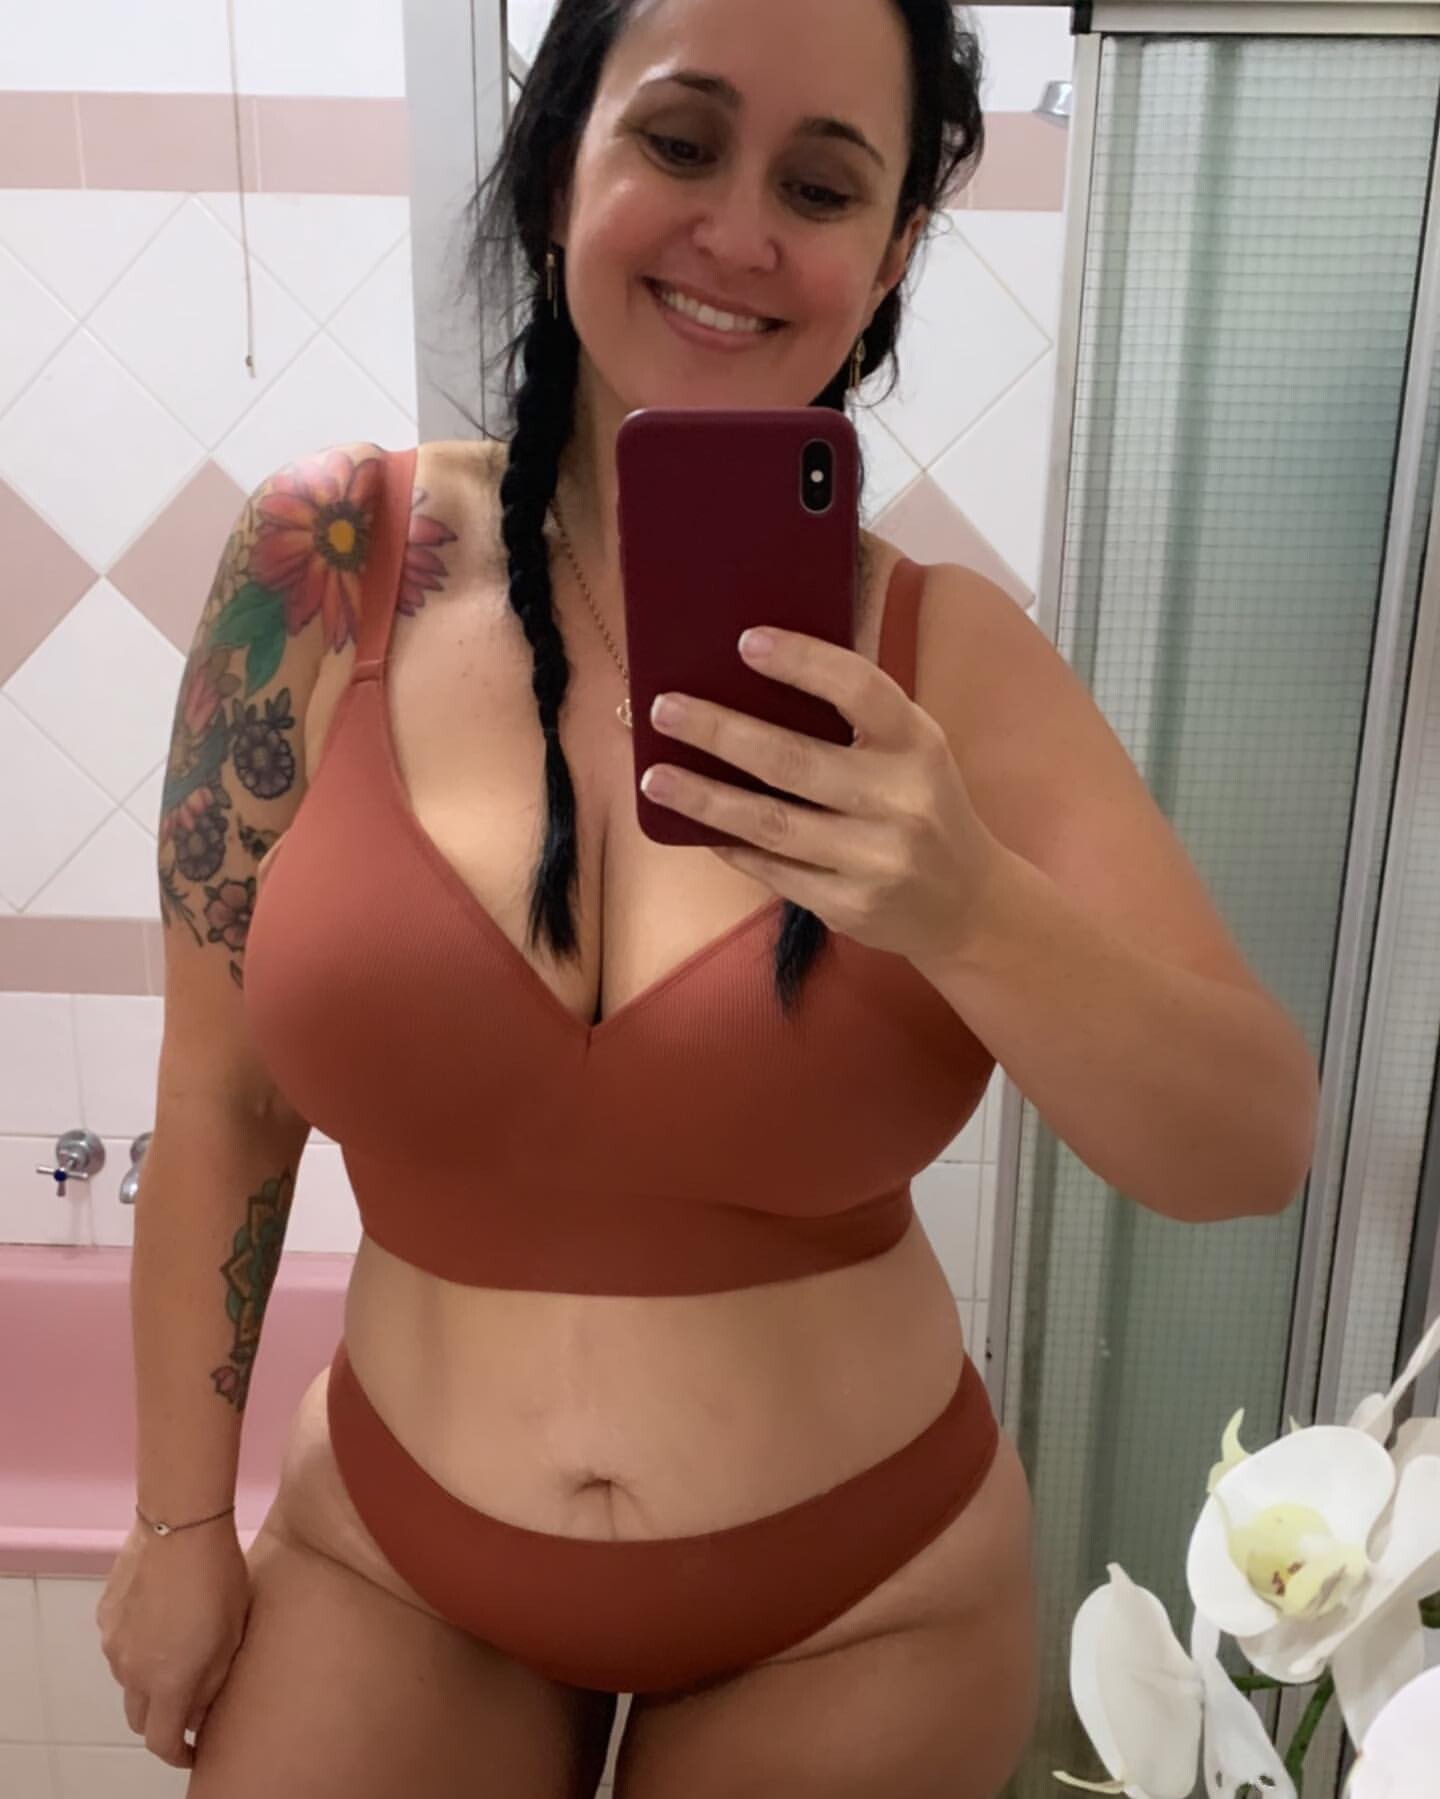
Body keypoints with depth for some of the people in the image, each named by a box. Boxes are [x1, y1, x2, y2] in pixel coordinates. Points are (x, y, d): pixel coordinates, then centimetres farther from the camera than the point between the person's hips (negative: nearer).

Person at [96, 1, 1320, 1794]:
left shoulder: (950, 656, -14)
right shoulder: (329, 559, -13)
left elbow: (1252, 1148, -15)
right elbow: (222, 1095, -5)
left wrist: (968, 910, -34)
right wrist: (183, 1518, 3)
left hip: (861, 1596, 1)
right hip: (390, 1559, 0)